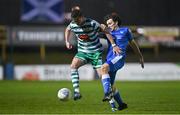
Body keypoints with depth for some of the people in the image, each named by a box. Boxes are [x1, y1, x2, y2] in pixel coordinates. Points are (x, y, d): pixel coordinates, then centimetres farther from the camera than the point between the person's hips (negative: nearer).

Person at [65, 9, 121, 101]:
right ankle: (76, 92, -27)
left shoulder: (92, 23, -21)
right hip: (82, 52, 3)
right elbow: (67, 29, 19)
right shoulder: (72, 25, -7)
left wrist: (114, 46, -19)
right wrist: (67, 41, 7)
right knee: (73, 66, -23)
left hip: (96, 51, -3)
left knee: (101, 73, -12)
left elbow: (106, 32, -15)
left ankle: (107, 94, -5)